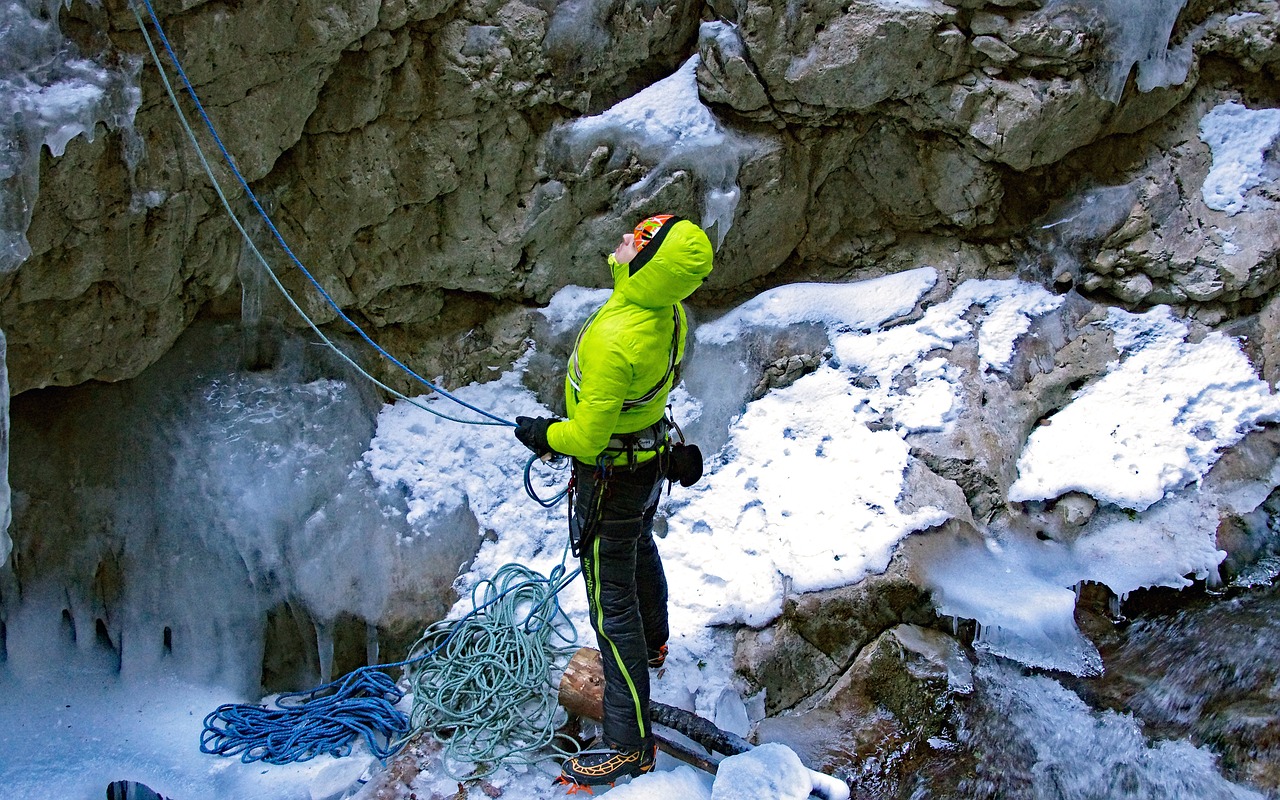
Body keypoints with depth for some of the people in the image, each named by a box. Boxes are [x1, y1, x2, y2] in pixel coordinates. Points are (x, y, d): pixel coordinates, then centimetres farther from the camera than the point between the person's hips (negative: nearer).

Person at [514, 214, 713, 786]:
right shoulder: (671, 314, -10)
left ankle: (630, 746, 11)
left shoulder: (615, 341, -37)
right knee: (640, 552, 33)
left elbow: (587, 437, -30)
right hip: (653, 459, 9)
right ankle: (653, 646, 61)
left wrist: (542, 435, -8)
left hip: (610, 478, -9)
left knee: (612, 604, 1)